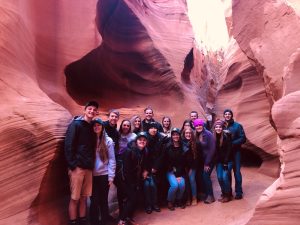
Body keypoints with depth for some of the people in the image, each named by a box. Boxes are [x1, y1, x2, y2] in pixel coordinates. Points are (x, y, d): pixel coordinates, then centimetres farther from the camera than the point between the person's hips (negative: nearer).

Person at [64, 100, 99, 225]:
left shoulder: (92, 127, 15)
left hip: (88, 167, 6)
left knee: (84, 197, 13)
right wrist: (72, 164, -17)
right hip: (77, 167, -6)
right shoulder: (75, 124, -4)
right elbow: (68, 145, -12)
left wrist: (92, 165, 8)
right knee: (75, 198, 1)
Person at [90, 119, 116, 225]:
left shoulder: (108, 141, -1)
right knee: (94, 200, 2)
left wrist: (111, 176, -6)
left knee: (103, 200, 10)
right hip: (92, 175, 1)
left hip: (104, 175, -1)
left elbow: (112, 160, -2)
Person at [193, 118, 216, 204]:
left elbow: (212, 149, -17)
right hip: (202, 160, 5)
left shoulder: (208, 134, -15)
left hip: (209, 159, -5)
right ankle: (206, 194, 16)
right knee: (202, 176, -1)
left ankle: (210, 196, 4)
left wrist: (207, 163, -16)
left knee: (206, 176, -11)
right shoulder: (196, 136, 0)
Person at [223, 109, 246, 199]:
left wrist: (232, 143, -19)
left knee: (236, 171, 0)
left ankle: (239, 192, 10)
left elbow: (243, 138, -9)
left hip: (235, 152, -3)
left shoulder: (237, 125, -4)